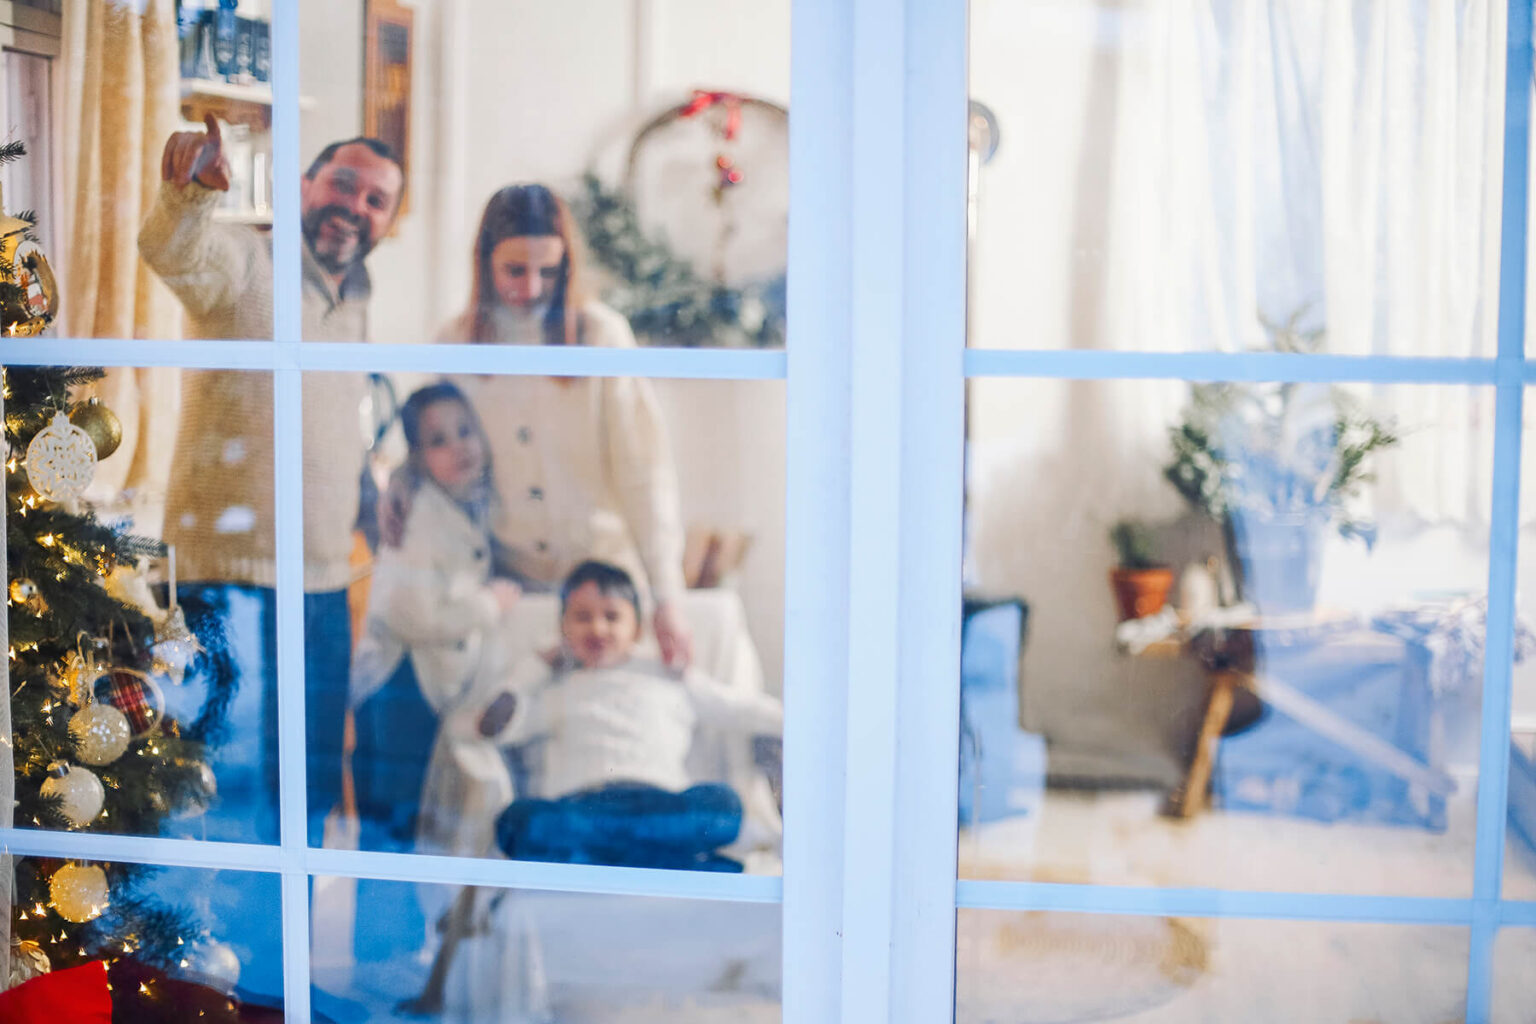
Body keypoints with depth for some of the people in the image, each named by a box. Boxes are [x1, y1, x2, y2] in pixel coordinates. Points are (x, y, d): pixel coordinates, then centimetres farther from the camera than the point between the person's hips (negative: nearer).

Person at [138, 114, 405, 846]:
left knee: (311, 794, 15)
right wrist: (189, 187, -52)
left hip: (325, 585, 7)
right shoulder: (241, 262, -8)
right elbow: (170, 251, -32)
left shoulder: (357, 304, 15)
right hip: (234, 574, -7)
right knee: (235, 794, -5)